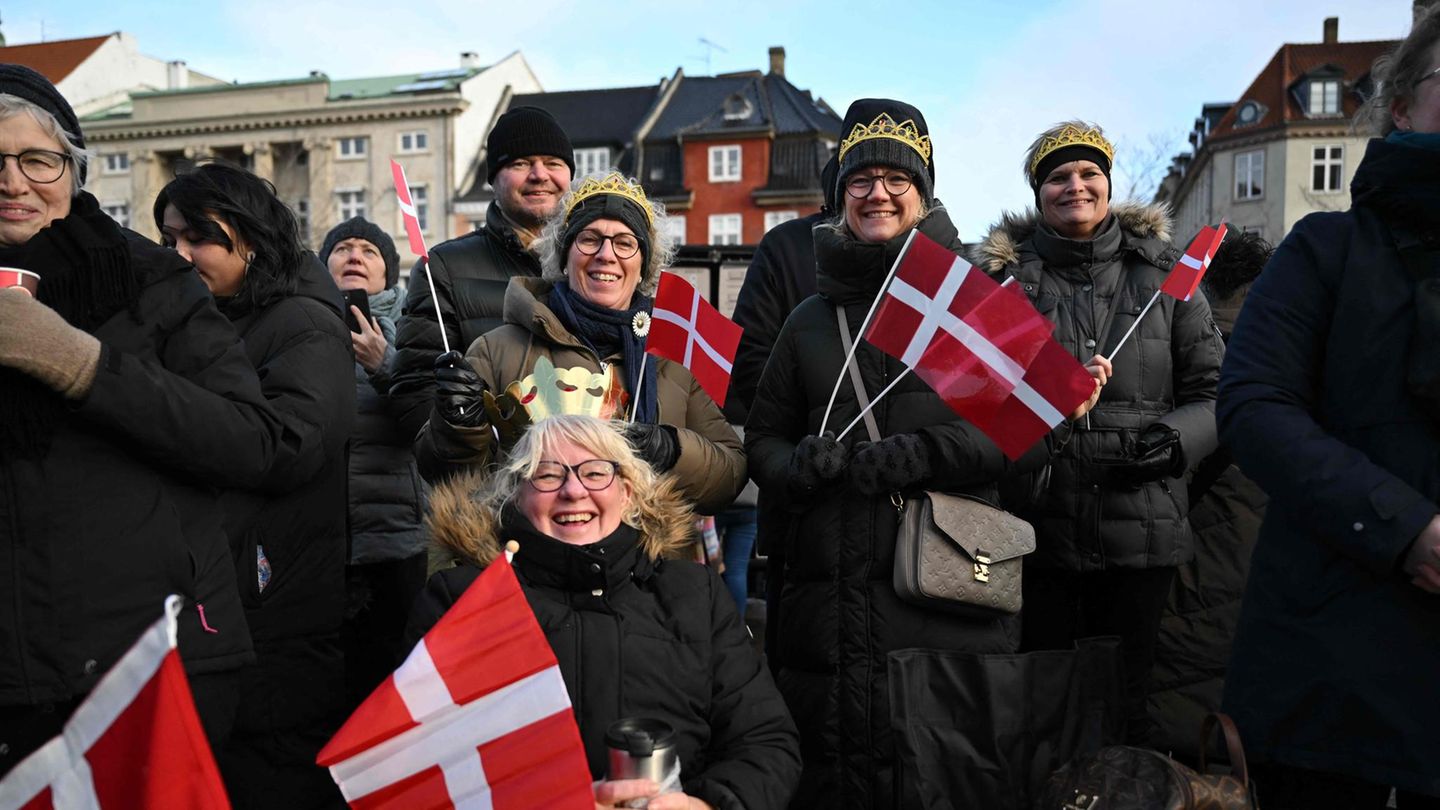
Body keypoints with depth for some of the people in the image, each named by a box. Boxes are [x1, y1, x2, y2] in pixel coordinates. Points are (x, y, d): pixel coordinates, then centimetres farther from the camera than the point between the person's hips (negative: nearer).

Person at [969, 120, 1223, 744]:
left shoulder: (1162, 272, 9)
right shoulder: (1001, 273, 7)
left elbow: (1213, 390, 10)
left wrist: (1176, 438, -10)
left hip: (1142, 534, 1)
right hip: (1034, 531, 0)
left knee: (1131, 706, 9)